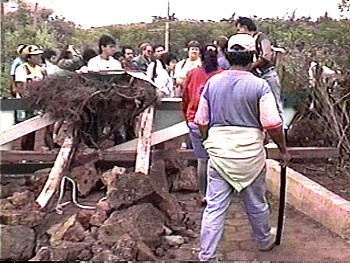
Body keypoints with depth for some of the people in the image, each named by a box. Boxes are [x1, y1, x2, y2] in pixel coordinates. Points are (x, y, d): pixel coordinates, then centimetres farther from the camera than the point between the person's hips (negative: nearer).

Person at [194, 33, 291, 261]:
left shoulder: (213, 82, 0)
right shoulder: (259, 85, -11)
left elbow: (202, 121, 6)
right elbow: (273, 125, -14)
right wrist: (283, 150, 1)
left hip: (219, 154, 2)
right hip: (250, 155, -2)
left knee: (214, 206, 6)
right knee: (256, 204, 18)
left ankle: (207, 256, 10)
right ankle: (265, 241, 41)